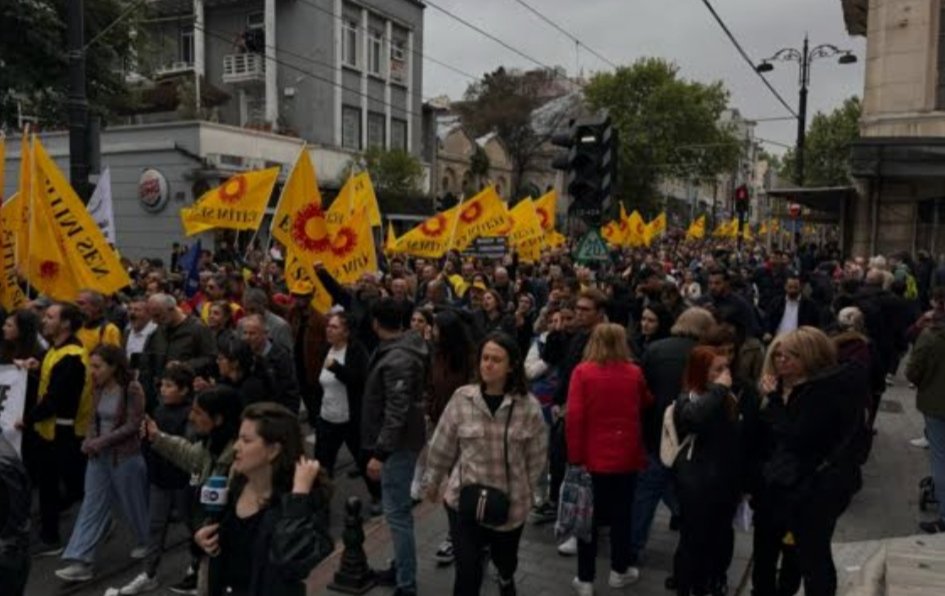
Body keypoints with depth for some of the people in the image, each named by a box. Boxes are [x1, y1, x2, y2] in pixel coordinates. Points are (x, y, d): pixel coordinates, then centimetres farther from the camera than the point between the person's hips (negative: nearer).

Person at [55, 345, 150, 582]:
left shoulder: (132, 389, -17)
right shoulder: (98, 389, 3)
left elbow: (133, 425, -18)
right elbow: (95, 420, 12)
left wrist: (102, 441, -20)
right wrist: (89, 440, -6)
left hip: (125, 456, -6)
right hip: (99, 456, 6)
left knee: (133, 504, 11)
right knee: (92, 507, 3)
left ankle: (147, 542, 35)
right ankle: (81, 562, 4)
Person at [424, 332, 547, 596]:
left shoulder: (528, 406, -12)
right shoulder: (462, 398, -11)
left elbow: (537, 454, 0)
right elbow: (442, 445, 0)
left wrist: (525, 487, 4)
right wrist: (432, 481, 9)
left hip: (510, 502, 1)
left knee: (505, 559, 23)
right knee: (467, 570, -6)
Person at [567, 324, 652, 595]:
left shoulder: (582, 372, -11)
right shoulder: (634, 373, -3)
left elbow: (574, 417, -15)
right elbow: (646, 405, 14)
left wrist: (575, 456, -9)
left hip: (592, 456, -1)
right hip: (626, 456, 2)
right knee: (621, 515, 16)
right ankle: (619, 570, 30)